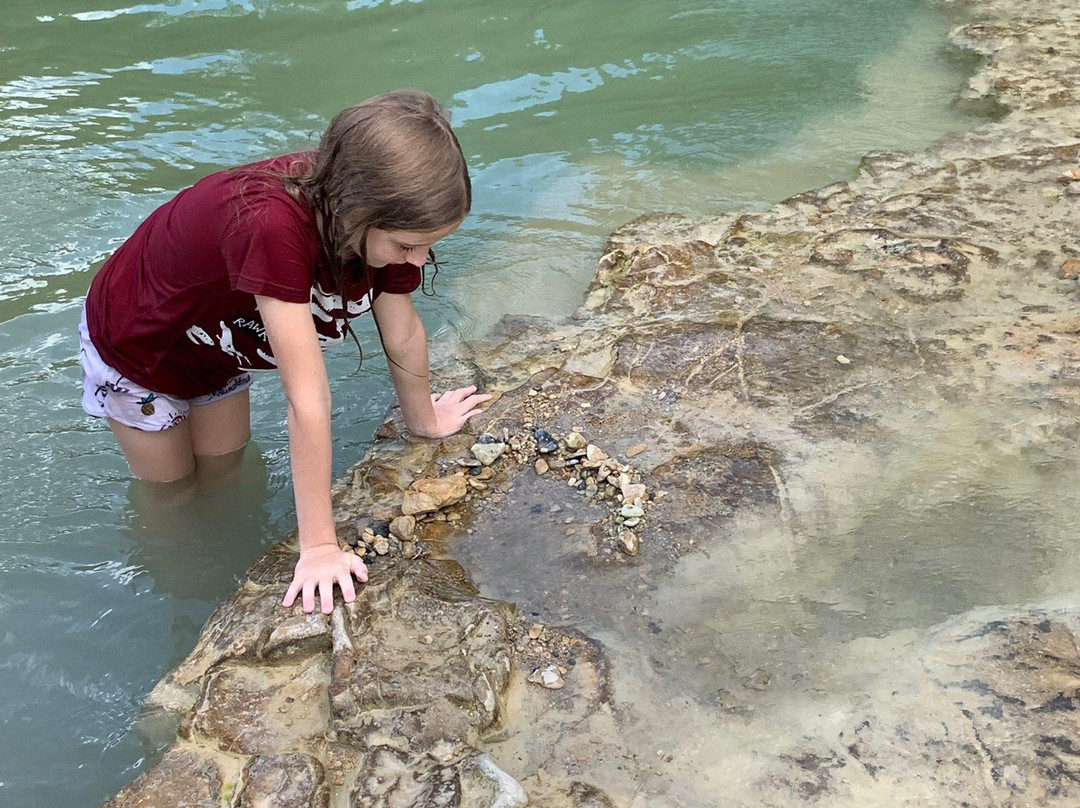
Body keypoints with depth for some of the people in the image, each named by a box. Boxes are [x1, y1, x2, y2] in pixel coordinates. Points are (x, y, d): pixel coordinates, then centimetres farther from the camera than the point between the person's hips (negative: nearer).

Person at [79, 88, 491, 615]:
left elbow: (402, 332, -12)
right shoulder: (270, 225, -49)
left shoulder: (382, 216, -29)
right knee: (169, 487, 17)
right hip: (134, 346, -4)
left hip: (221, 340, 5)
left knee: (224, 468, 21)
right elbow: (308, 400, -46)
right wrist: (319, 546, -38)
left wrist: (424, 421, 2)